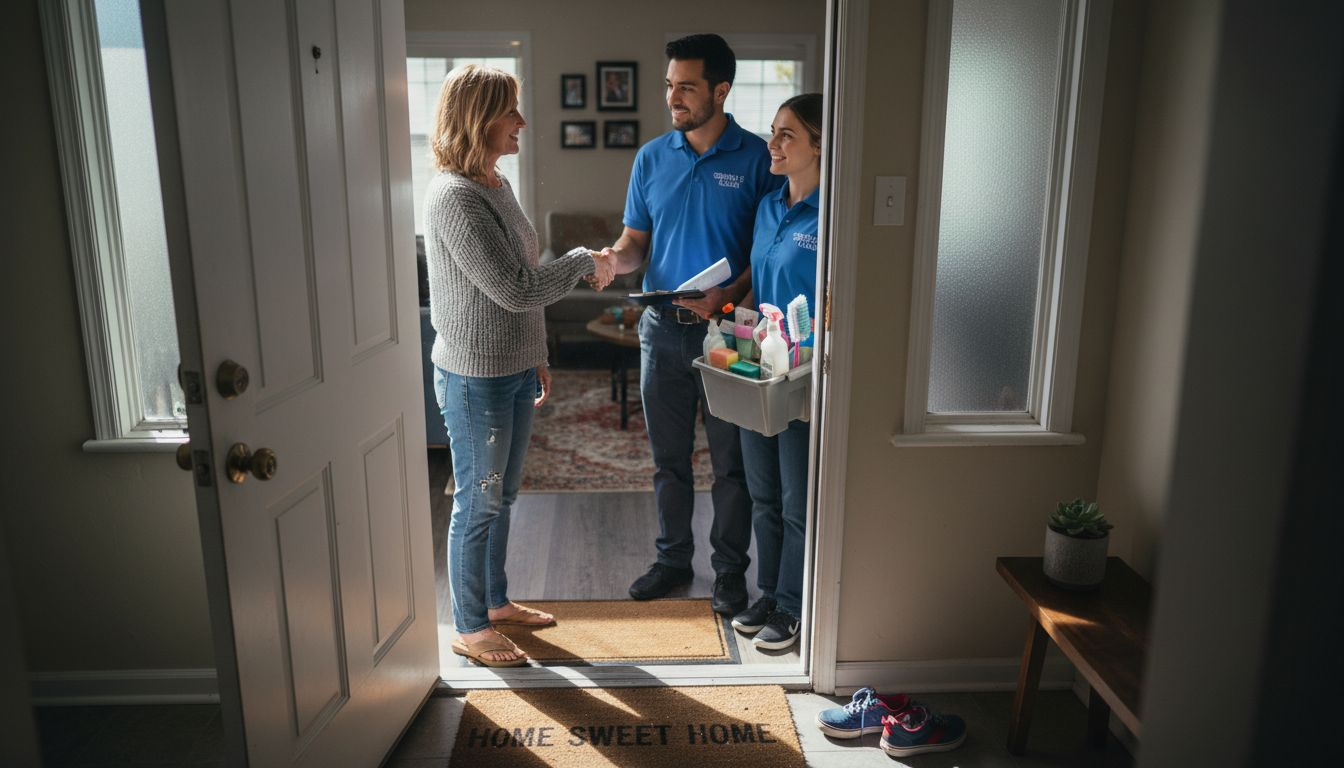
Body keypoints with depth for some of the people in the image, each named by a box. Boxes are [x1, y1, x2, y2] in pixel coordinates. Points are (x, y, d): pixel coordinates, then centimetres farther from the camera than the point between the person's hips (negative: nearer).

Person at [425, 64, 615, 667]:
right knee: (477, 503, 5)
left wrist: (536, 358, 18)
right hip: (476, 379, -9)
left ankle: (494, 600, 38)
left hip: (512, 372, 9)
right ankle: (470, 627, 23)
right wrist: (583, 261, -13)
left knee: (500, 496, 20)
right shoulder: (454, 197, -21)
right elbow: (515, 289, -25)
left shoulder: (495, 185, 9)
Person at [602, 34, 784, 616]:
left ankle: (730, 571, 24)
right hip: (663, 328, 4)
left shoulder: (756, 158, -6)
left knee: (731, 461, 8)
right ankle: (673, 559, 32)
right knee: (669, 457, 14)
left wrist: (732, 292, -22)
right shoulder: (651, 158, 5)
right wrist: (614, 259, -14)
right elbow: (636, 241, 9)